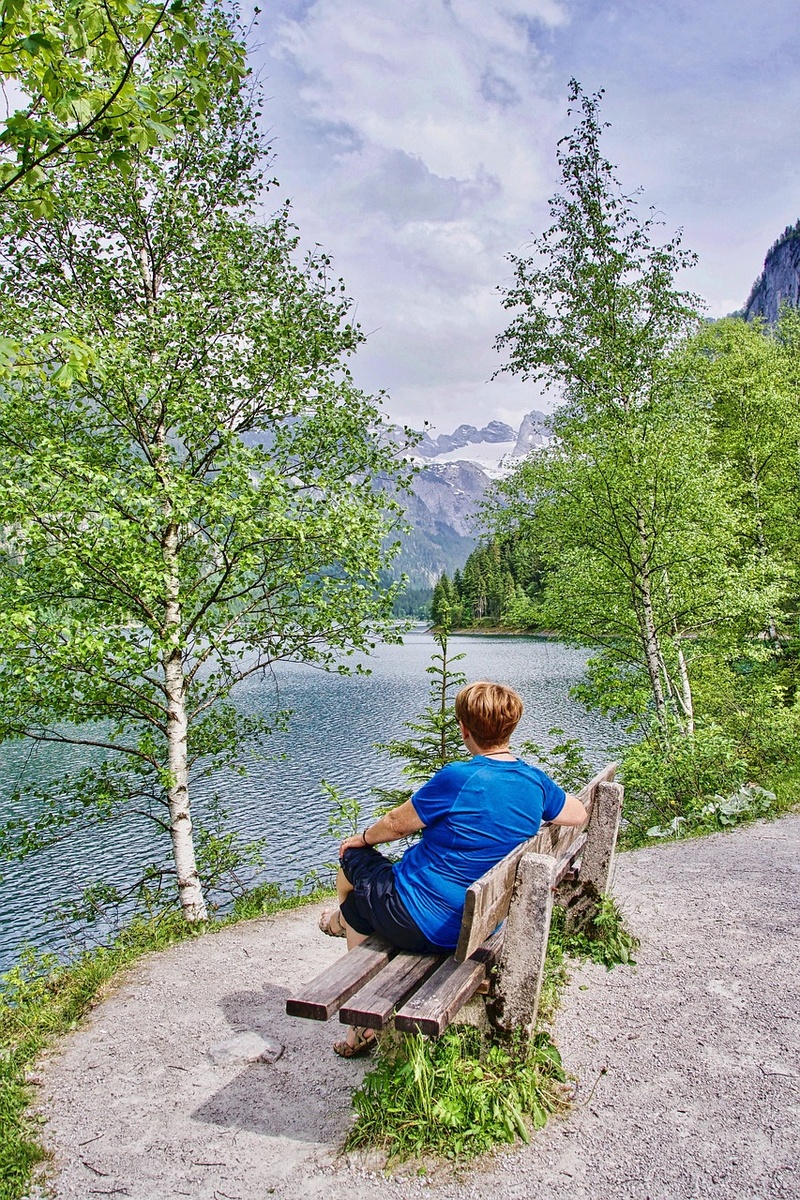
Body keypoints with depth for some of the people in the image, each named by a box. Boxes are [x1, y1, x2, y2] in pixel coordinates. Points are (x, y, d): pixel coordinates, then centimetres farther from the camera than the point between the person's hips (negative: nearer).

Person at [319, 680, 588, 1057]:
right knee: (359, 910, 27)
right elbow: (578, 814, 14)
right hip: (480, 924, 7)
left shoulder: (458, 779, -26)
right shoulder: (535, 782, -6)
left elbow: (397, 823, -10)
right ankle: (362, 1024, 39)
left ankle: (341, 919, 53)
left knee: (352, 858, 20)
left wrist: (363, 838, 10)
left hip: (420, 923, -7)